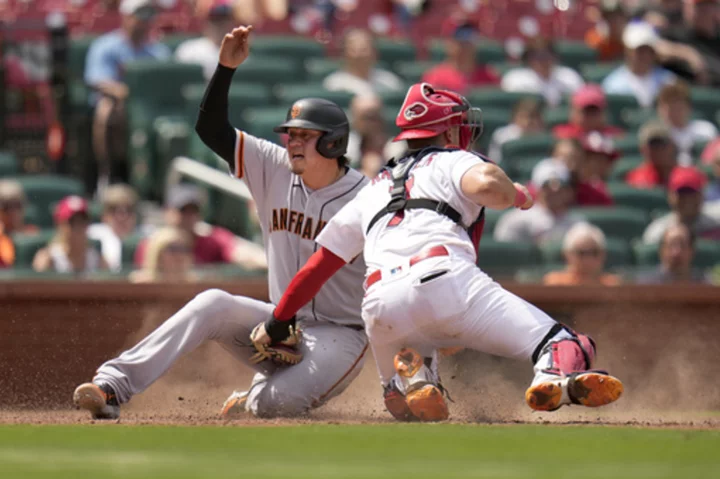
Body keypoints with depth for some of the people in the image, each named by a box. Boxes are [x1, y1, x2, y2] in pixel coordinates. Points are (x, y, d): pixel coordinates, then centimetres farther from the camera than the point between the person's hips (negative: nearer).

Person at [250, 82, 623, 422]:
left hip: (380, 307, 5)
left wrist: (277, 323, 43)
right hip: (445, 281, -5)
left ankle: (412, 378, -8)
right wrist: (515, 195, 17)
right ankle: (558, 376, -44)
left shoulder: (373, 190, 36)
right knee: (566, 346, -9)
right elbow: (486, 185, -4)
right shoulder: (453, 161, 21)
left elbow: (319, 265, 34)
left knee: (403, 401, 28)